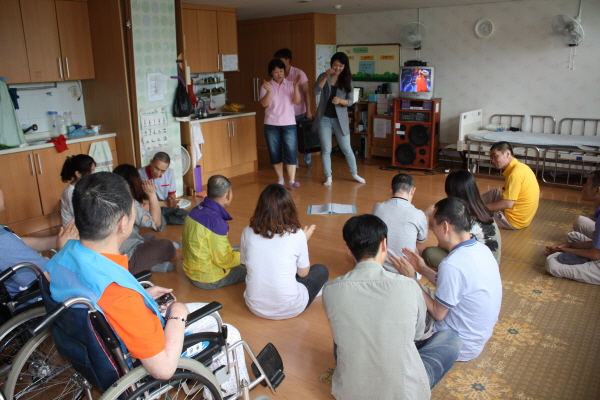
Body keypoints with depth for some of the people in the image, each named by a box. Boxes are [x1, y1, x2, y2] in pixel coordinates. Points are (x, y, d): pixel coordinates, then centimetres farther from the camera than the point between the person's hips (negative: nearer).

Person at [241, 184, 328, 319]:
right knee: (321, 270, 19)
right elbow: (303, 273, -2)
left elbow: (246, 263, 7)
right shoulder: (296, 235, -16)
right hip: (288, 310, -4)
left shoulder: (248, 232, -8)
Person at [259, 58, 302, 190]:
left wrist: (295, 87, -23)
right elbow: (264, 104, -9)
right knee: (275, 153, 7)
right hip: (271, 125, 1)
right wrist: (269, 91, -24)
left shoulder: (290, 85, 3)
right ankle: (280, 180, 20)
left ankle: (292, 181, -6)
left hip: (289, 124, -1)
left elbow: (297, 101, -9)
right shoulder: (266, 86, 3)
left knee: (291, 152, -8)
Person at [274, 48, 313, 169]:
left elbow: (306, 92, -10)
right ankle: (294, 164, 16)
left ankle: (308, 161, 28)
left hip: (300, 113, -2)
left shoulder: (298, 73, -8)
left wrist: (308, 110, -15)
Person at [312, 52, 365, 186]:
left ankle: (354, 174, 24)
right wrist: (325, 77, -24)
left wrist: (340, 101, -25)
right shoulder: (324, 76, 0)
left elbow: (351, 101, -5)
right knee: (326, 149, 3)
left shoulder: (347, 80, 0)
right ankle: (328, 177, 15)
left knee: (347, 149, 6)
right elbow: (315, 92, -15)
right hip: (324, 118, 0)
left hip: (340, 119, 0)